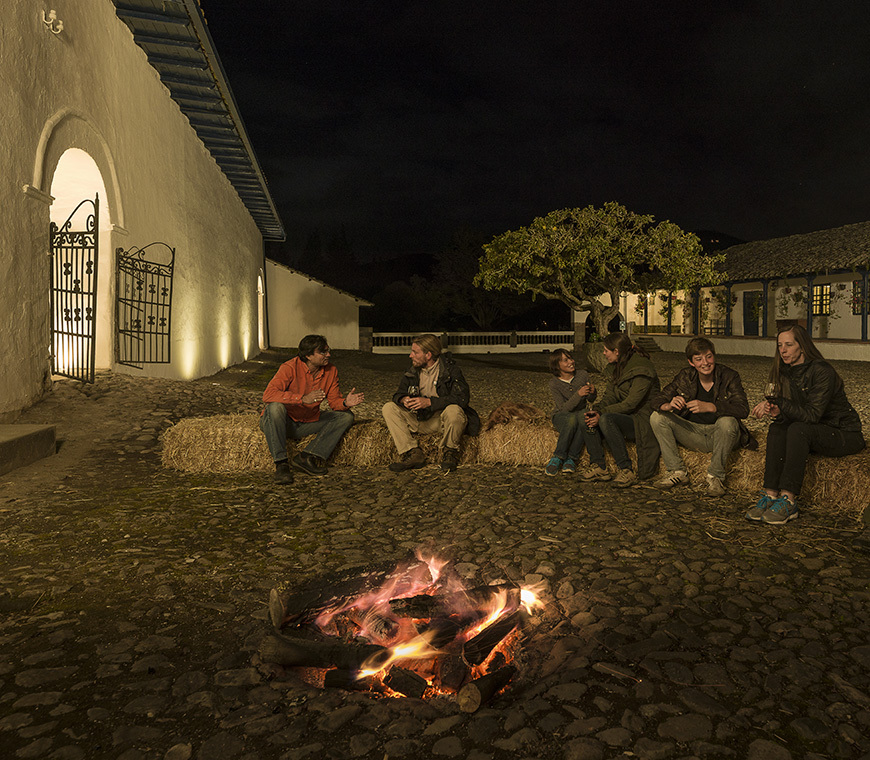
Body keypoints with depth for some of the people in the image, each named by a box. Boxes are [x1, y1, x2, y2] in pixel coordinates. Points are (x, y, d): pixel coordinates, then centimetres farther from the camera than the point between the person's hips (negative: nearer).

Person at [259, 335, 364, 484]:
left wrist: (345, 402, -24)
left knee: (346, 416, -8)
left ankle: (307, 457, -21)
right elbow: (268, 394, -34)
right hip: (282, 422, -5)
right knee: (275, 407, -37)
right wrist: (303, 399, -43)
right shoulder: (290, 368, -21)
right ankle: (281, 464, -29)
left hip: (308, 422, 5)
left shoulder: (331, 371, -4)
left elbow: (334, 401, 2)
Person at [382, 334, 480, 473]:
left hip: (445, 419, -5)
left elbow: (462, 398, -26)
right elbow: (399, 393, 10)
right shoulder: (414, 371, 2)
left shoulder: (450, 369, -14)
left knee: (453, 410, -40)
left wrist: (429, 402, -31)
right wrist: (403, 399, -18)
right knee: (389, 408, -11)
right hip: (421, 419, 5)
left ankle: (450, 454, -13)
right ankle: (412, 454, -19)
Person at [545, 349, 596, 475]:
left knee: (584, 416, -35)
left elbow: (591, 399, 6)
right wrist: (578, 394, -35)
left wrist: (592, 392, -18)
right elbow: (564, 408, -20)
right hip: (561, 416, -2)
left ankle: (571, 459, -31)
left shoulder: (583, 375, -5)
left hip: (580, 414, 3)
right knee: (572, 419, -38)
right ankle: (557, 458, -30)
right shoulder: (554, 383, -14)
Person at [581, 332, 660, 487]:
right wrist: (596, 409, -14)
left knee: (607, 419, -33)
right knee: (589, 418, -13)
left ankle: (626, 470, -26)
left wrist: (602, 414, -25)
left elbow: (631, 403, -23)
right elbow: (609, 395, 7)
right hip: (624, 416, 8)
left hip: (642, 419, -8)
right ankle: (598, 467, -11)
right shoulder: (614, 367, 10)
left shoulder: (641, 369, -18)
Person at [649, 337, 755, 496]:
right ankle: (677, 471, -9)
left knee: (727, 422, -36)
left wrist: (710, 407, -40)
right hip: (694, 433, 3)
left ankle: (716, 476, -19)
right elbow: (657, 399, -5)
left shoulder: (729, 376, -11)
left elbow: (743, 409, -26)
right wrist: (668, 405, -30)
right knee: (657, 418, -14)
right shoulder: (685, 376, -3)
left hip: (718, 435, -3)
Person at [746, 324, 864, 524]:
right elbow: (793, 414, 1)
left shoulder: (823, 372, -20)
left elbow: (812, 414, -26)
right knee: (776, 429, -22)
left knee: (798, 429, -33)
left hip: (845, 434, -6)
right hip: (813, 434, 6)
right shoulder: (785, 371, 2)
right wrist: (778, 412, -22)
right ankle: (771, 494, -31)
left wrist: (779, 403, -32)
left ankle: (788, 500, -37)